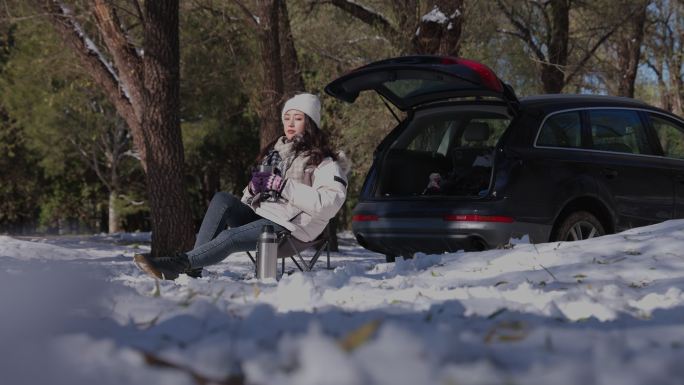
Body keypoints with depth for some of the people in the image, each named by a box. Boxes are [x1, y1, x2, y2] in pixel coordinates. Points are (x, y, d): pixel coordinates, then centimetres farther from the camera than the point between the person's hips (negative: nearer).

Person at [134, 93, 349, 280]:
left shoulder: (323, 162, -1)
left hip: (289, 227, -7)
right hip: (260, 215, 7)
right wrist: (254, 186, -1)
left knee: (230, 238, -29)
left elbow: (330, 203, -18)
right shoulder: (275, 151, 22)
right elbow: (251, 198, 25)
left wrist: (283, 186, -17)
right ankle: (193, 268, -28)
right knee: (221, 199, -19)